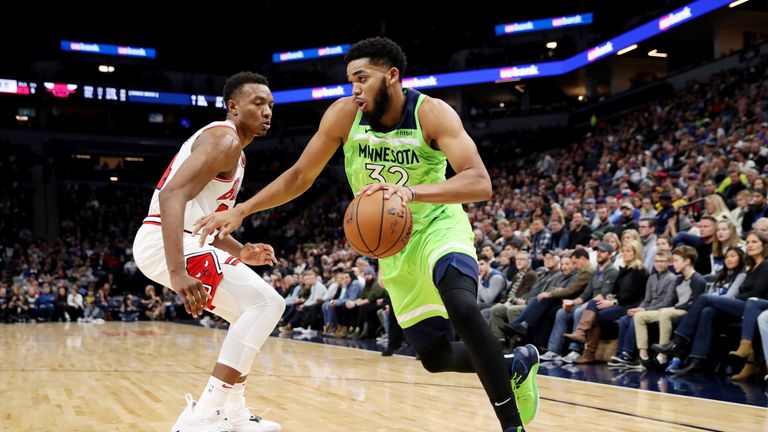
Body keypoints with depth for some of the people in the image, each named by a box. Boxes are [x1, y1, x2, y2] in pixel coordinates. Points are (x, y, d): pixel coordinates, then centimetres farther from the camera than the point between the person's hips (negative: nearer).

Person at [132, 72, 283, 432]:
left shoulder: (234, 152, 22)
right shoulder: (223, 139, -11)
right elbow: (172, 195, -26)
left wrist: (240, 252, 14)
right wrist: (178, 273, -36)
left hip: (184, 241, 11)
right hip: (164, 242, -11)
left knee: (254, 311, 18)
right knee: (266, 303, -16)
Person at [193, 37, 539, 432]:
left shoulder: (431, 113, -23)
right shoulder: (344, 114, -13)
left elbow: (480, 183, -36)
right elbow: (299, 177, -2)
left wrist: (412, 191, -51)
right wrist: (240, 211, -11)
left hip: (439, 225, -4)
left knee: (462, 307, -35)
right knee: (435, 357, 6)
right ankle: (515, 365, 34)